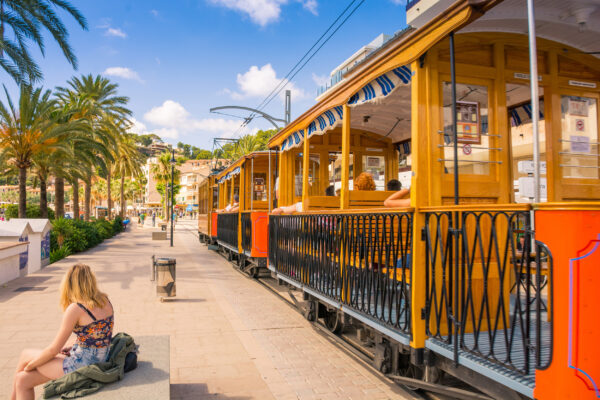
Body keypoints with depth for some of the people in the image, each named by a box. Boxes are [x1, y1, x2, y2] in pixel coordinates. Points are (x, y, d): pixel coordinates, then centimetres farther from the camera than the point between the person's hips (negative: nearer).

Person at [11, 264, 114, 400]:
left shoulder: (76, 309, -18)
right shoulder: (105, 301, 3)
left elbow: (53, 349, -11)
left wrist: (30, 365, 6)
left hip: (81, 366, -7)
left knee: (25, 354, 17)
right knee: (23, 380, 19)